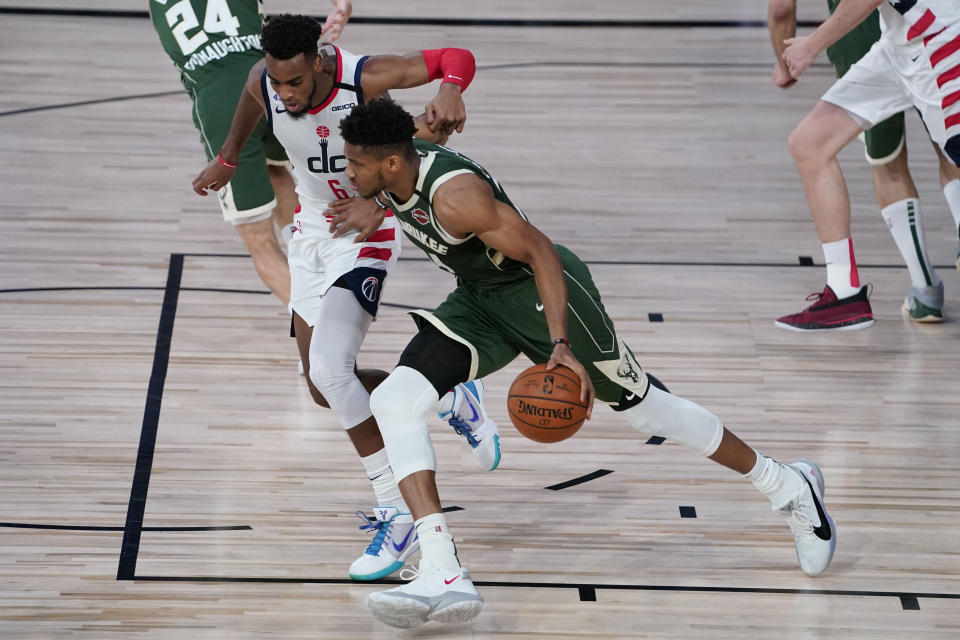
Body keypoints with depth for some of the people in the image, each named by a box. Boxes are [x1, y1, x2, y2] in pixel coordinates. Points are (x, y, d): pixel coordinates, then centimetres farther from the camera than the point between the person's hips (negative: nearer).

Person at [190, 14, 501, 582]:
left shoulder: (364, 77, -28)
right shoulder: (264, 83, -15)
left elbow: (457, 58, -25)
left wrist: (449, 91, -47)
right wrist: (228, 160, 27)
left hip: (370, 229, -6)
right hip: (314, 227, 6)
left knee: (329, 368, -24)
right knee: (325, 388, 7)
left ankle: (399, 514, -15)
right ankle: (450, 398, 31)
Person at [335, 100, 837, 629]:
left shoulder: (455, 194, -32)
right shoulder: (395, 171, -9)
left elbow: (539, 252, -29)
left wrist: (560, 345, -35)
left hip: (537, 289, -8)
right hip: (478, 302, 8)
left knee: (646, 409, 4)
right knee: (394, 401, -14)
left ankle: (789, 487, 28)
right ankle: (443, 576, -22)